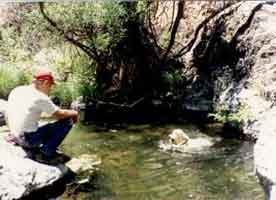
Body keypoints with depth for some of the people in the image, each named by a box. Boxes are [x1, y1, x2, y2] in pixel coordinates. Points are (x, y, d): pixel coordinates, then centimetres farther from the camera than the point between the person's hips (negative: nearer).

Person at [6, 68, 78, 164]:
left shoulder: (16, 91, 4)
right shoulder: (40, 97, -18)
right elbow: (60, 114, -12)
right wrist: (74, 113, 8)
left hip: (16, 138, 8)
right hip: (30, 139, -8)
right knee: (67, 121, -7)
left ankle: (32, 149, 15)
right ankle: (45, 153, -5)